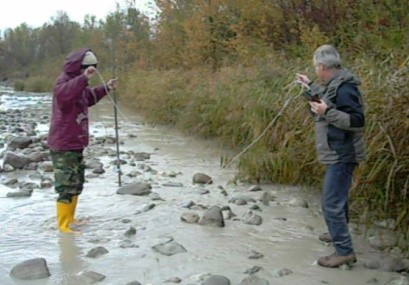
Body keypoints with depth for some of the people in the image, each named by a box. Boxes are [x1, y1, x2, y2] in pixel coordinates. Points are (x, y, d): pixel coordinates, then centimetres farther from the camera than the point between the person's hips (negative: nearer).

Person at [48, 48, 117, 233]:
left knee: (76, 184, 18)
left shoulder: (78, 82, 14)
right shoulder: (64, 81, -15)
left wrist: (105, 88, 23)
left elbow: (87, 99, 34)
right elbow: (62, 95, -41)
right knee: (67, 186, -8)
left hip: (75, 143, 10)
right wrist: (83, 78, -47)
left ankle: (70, 218, 30)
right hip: (63, 145, -10)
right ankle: (63, 225, -1)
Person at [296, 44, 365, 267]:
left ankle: (344, 251, -5)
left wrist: (327, 112, -30)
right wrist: (310, 86, 29)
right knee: (337, 197, 25)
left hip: (341, 156, -11)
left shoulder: (344, 89, -21)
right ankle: (338, 233, 43)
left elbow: (357, 121, -26)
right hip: (337, 154, 11)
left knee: (332, 203, -10)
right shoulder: (333, 85, 9)